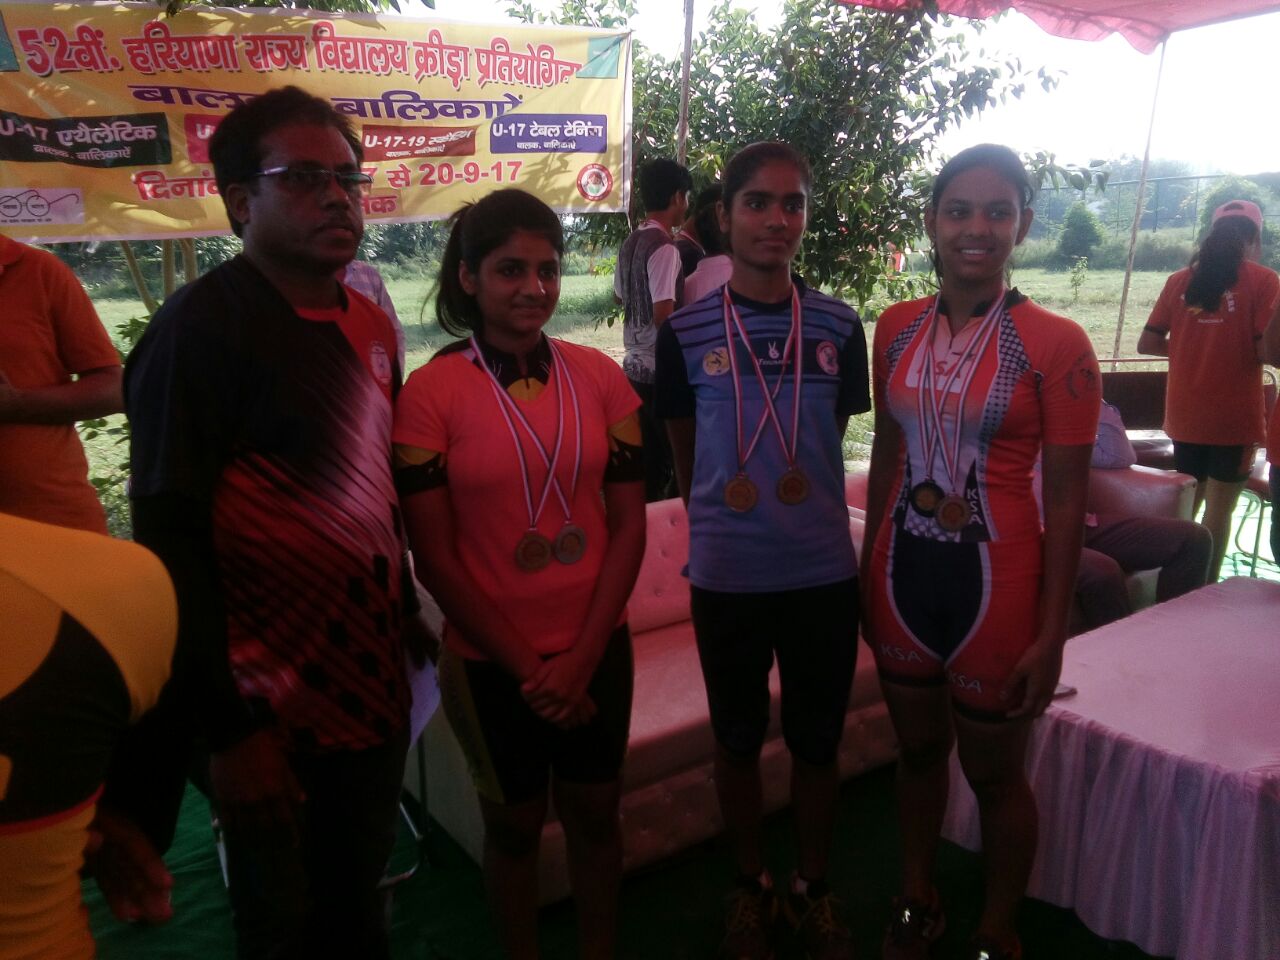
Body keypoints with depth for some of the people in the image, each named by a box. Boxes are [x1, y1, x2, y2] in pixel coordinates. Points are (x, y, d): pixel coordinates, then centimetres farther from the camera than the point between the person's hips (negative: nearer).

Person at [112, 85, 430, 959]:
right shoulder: (201, 327, -15)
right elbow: (171, 541, -17)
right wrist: (229, 727, -18)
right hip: (273, 714, -5)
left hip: (374, 684, 6)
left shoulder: (371, 326, 6)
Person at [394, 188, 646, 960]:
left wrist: (580, 657, -8)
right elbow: (434, 556, -10)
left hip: (597, 647, 2)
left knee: (595, 813, 17)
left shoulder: (599, 376, -3)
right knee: (514, 823, 17)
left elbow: (628, 527, -2)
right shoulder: (432, 391, -11)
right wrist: (525, 665, -9)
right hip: (491, 658, -2)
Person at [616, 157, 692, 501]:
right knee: (661, 459, 0)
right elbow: (664, 314, -21)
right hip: (659, 368, -8)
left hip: (634, 363, 8)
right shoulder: (664, 247, -16)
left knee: (642, 458, 15)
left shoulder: (630, 242, 10)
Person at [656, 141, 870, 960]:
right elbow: (685, 454, 7)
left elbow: (837, 437, 9)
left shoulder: (839, 327, -2)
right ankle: (753, 886, 39)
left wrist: (806, 517, 11)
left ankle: (814, 888, 39)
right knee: (739, 742, 16)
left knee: (817, 743, 15)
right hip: (726, 577, 0)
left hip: (825, 574, 1)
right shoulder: (685, 334, -4)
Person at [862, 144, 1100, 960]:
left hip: (994, 579, -4)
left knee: (995, 771, 14)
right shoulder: (898, 328, 1)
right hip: (904, 570, 4)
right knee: (918, 749, 20)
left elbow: (1066, 500, -10)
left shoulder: (1056, 344, -12)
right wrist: (868, 571, 10)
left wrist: (1051, 634, -10)